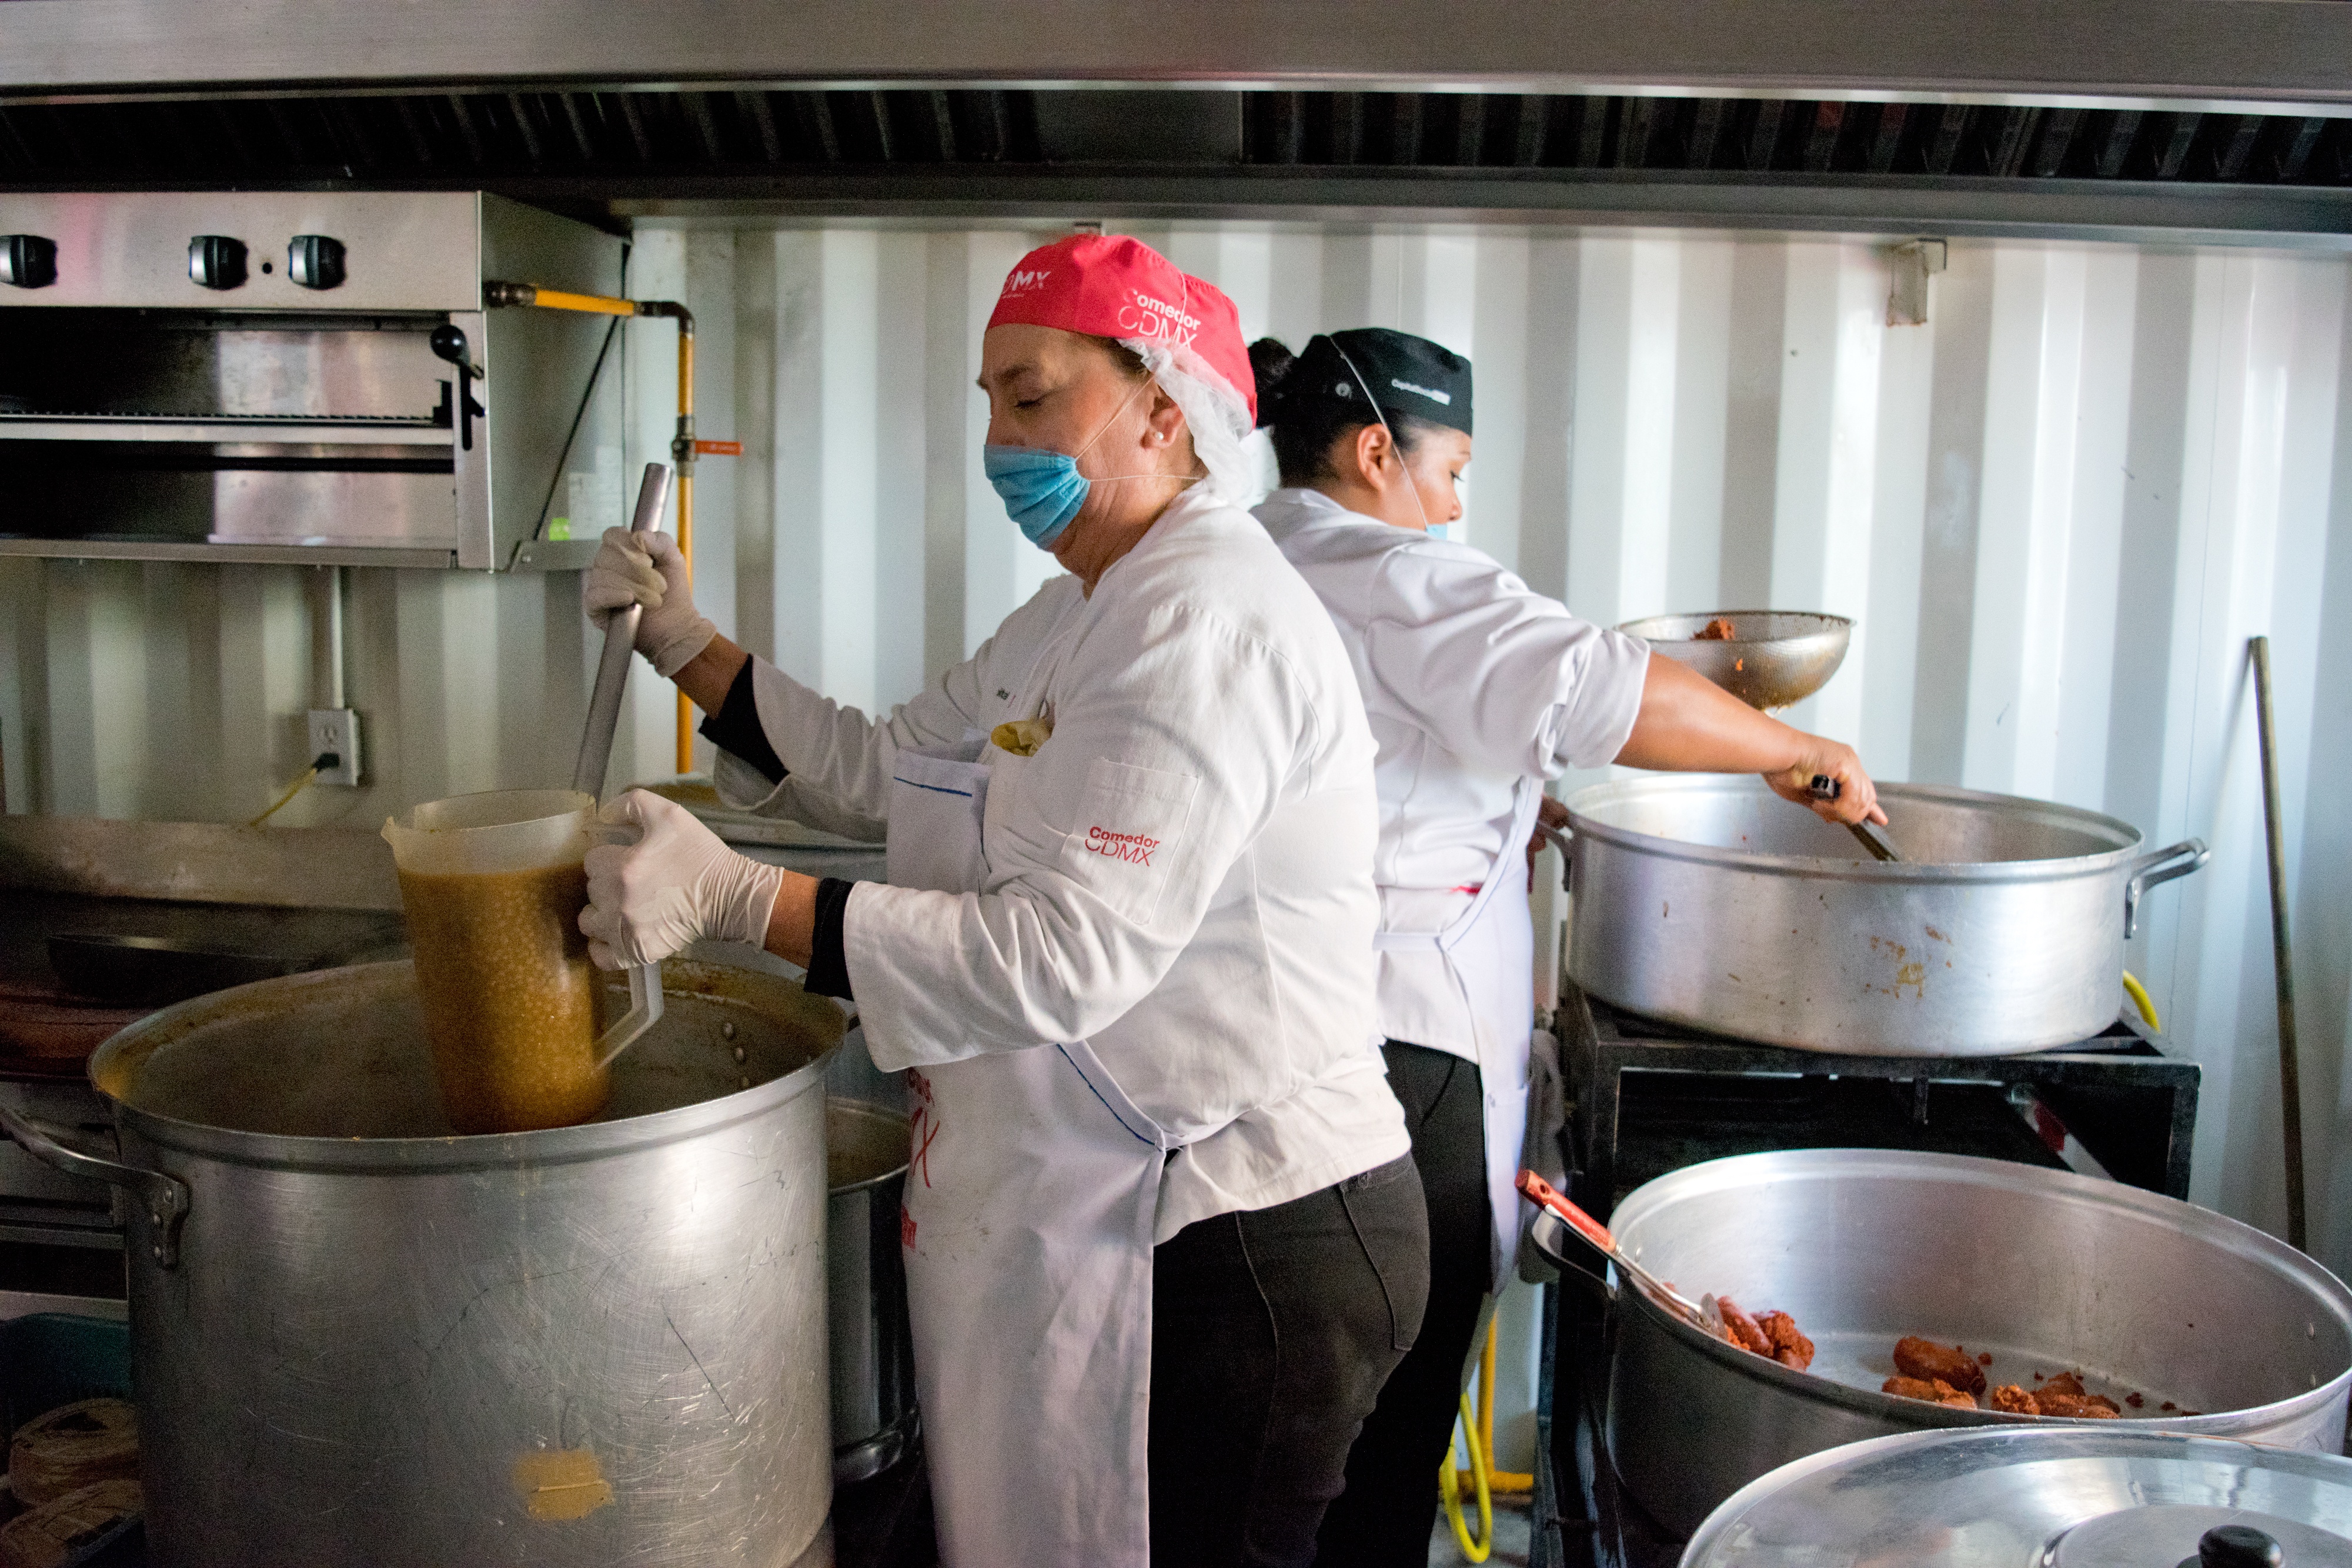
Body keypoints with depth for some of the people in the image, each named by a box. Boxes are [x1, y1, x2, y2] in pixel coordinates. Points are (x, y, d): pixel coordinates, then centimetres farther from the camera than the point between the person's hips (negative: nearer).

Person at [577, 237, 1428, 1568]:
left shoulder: (1207, 621, -20)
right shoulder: (1090, 615, 15)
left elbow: (1069, 951, -28)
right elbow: (885, 772, 18)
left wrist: (735, 899, -28)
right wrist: (689, 649, 9)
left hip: (1256, 1255, -10)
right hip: (1138, 1215, 10)